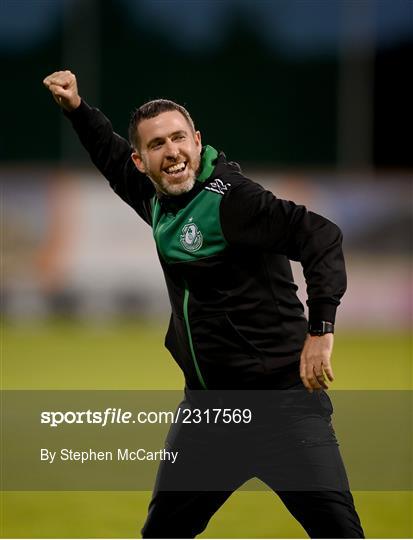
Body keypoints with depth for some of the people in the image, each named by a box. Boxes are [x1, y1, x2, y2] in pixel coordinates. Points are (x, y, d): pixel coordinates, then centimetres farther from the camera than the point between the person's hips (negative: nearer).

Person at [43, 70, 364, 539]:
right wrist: (76, 108, 21)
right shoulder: (158, 199, 8)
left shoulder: (228, 197, -17)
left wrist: (320, 330, -31)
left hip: (280, 399, -8)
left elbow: (320, 236, -25)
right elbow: (113, 159, 31)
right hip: (207, 406, 8)